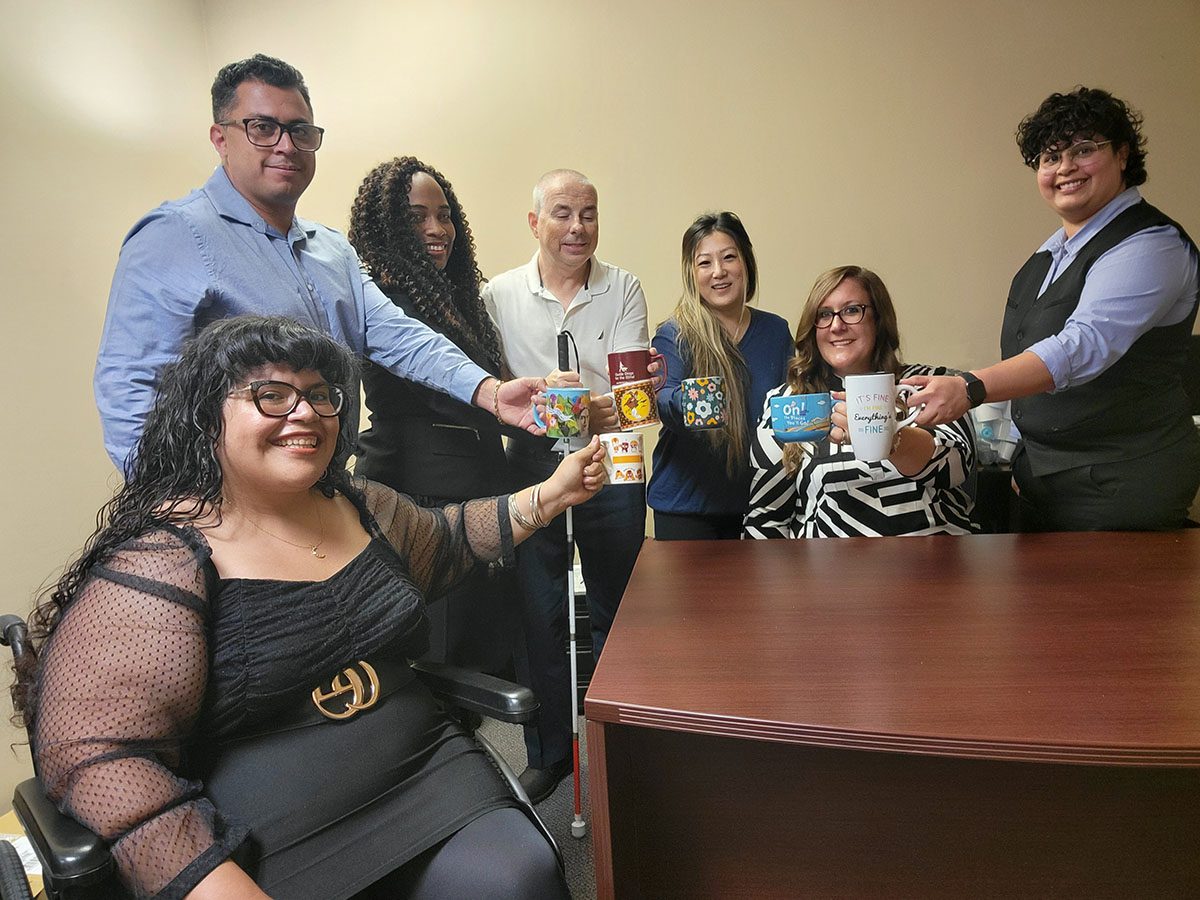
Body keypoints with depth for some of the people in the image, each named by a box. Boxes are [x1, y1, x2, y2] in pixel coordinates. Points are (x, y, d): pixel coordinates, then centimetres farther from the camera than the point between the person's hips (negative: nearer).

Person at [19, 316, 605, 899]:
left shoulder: (360, 506, 9)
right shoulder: (157, 562, -11)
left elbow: (444, 541, 27)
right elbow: (95, 756, -16)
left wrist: (548, 498, 17)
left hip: (429, 781, 6)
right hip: (268, 848, -5)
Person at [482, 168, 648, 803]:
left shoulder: (622, 289, 3)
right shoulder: (500, 295, 3)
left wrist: (615, 406, -30)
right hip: (532, 466, 0)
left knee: (616, 608, 12)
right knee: (538, 613, 6)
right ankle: (548, 751, 26)